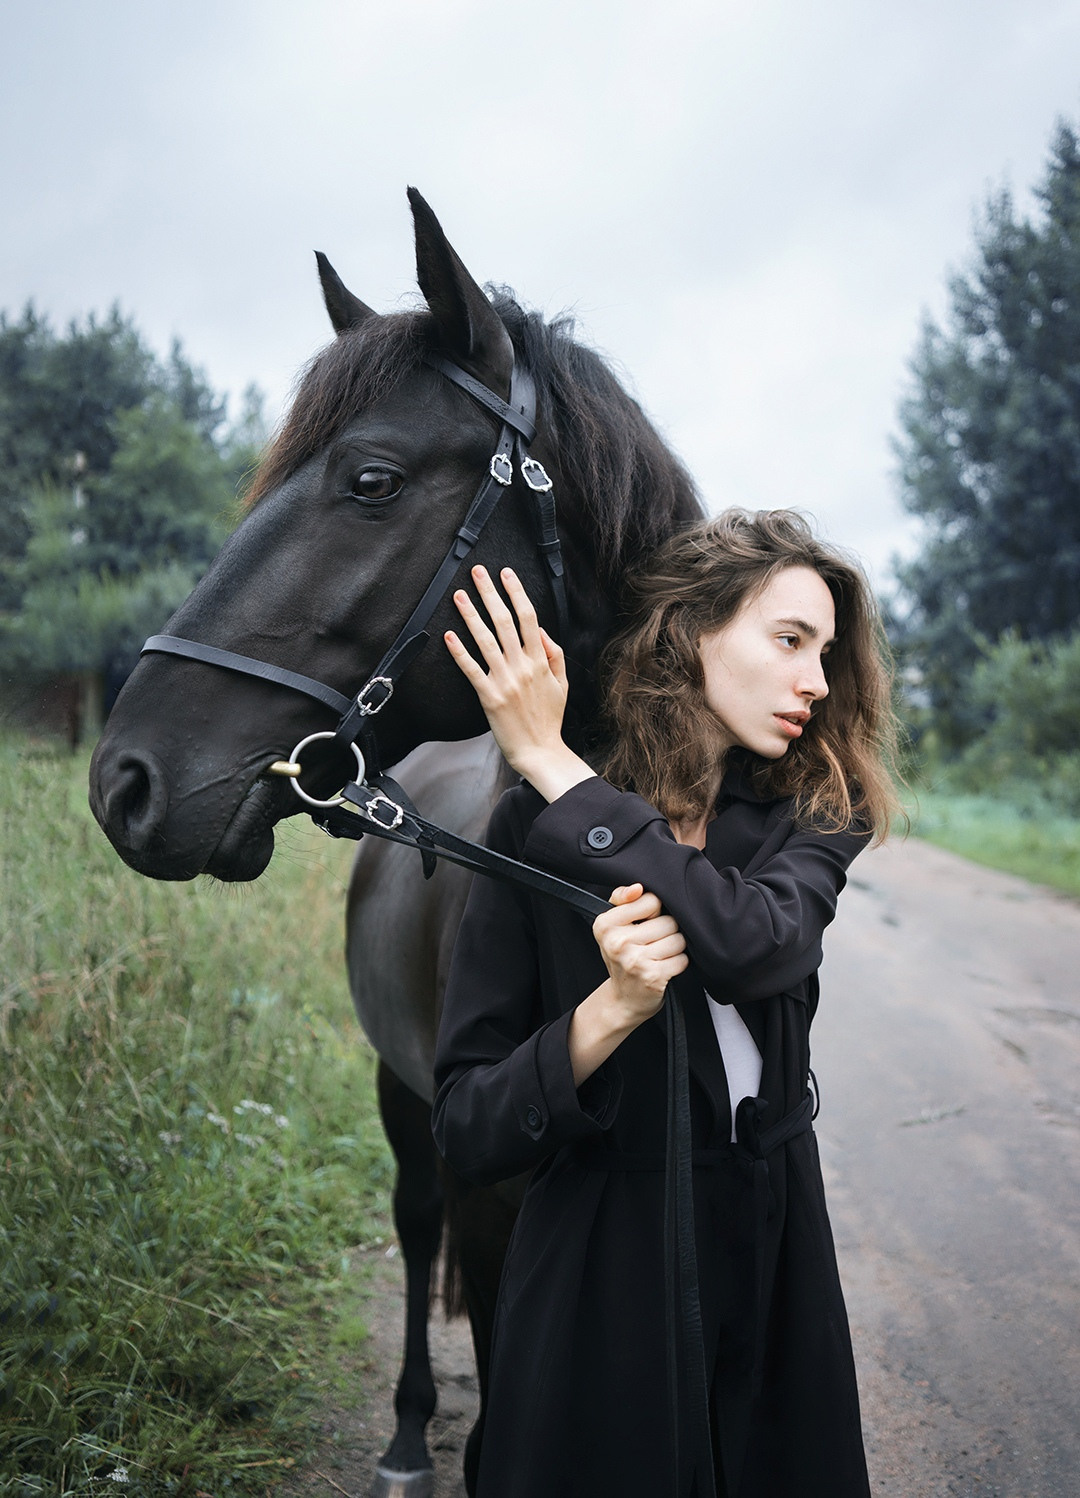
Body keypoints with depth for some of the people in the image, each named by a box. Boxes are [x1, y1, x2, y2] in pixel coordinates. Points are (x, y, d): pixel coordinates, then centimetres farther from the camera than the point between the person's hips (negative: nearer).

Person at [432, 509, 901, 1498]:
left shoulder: (809, 819, -2)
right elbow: (466, 1131, -13)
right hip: (601, 1278, -3)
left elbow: (761, 941, -27)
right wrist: (609, 1013, -31)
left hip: (779, 1265, 4)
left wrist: (551, 762, -23)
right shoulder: (532, 835, -11)